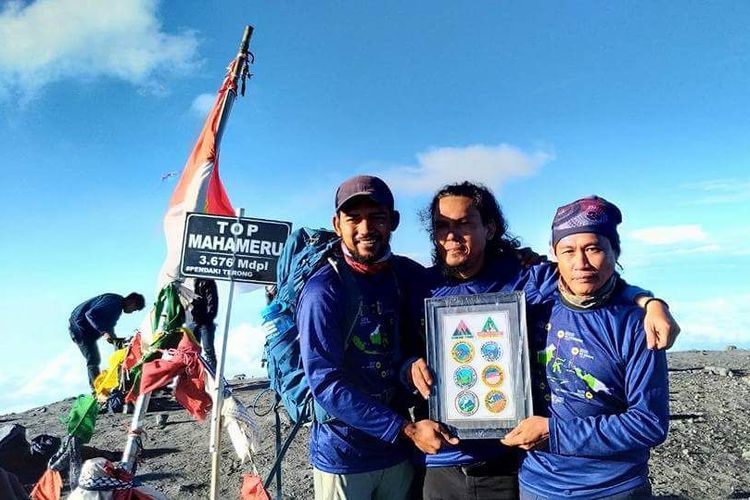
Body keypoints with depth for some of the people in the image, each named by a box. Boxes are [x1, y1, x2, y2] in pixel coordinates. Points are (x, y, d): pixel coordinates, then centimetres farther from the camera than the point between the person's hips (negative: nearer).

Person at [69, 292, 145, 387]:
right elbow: (91, 314, -32)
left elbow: (108, 325, 14)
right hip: (80, 327, -10)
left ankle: (95, 386, 17)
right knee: (93, 360, -14)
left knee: (95, 360, 13)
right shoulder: (113, 301, -22)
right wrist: (104, 332, -35)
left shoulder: (117, 307, 10)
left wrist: (115, 339, 0)